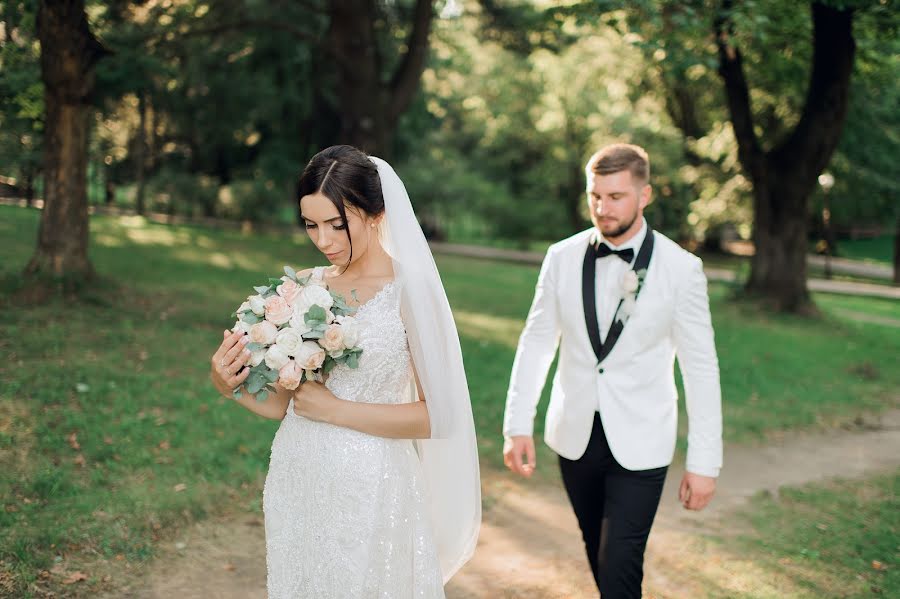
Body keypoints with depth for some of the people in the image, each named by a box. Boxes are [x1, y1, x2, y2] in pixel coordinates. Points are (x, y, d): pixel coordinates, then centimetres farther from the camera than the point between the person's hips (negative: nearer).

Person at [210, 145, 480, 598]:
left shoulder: (409, 289, -11)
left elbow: (438, 416, -13)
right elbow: (280, 404, 8)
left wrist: (336, 409, -14)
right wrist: (230, 385, -11)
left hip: (368, 489, -5)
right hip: (296, 482, 5)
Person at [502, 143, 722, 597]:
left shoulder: (681, 269, -10)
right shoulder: (562, 258, -3)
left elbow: (700, 368, -8)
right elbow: (536, 344, 2)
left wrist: (704, 462, -9)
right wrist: (517, 425, -3)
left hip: (639, 445, -3)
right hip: (575, 437, 3)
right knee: (598, 555, 19)